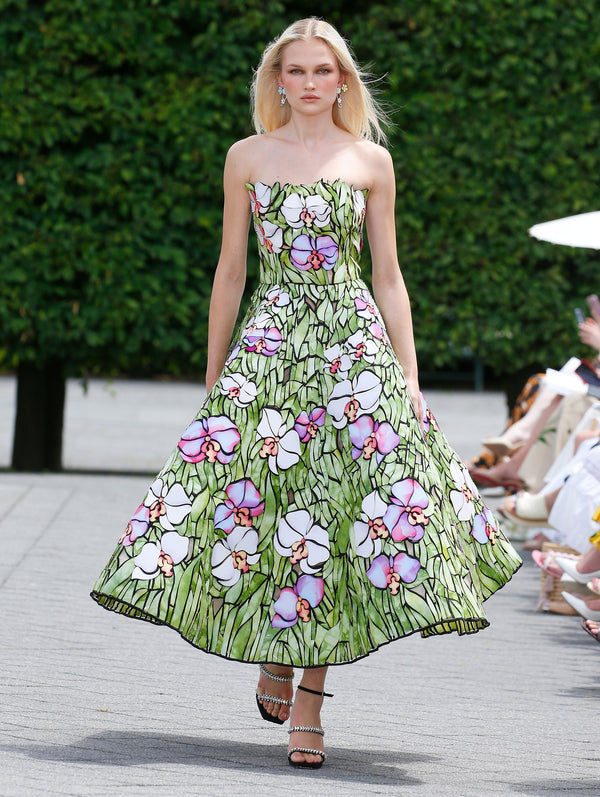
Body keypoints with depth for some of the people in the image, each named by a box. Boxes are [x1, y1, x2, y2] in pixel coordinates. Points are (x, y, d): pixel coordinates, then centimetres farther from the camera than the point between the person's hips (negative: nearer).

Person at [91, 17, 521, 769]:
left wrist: (409, 376, 3)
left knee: (334, 505, -8)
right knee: (260, 497, -5)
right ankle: (273, 668, 19)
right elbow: (230, 270, 12)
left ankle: (309, 706, -5)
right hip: (270, 339, 0)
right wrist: (213, 374, 10)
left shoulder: (370, 161, 9)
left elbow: (388, 275, 10)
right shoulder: (247, 157, 9)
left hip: (355, 343, 0)